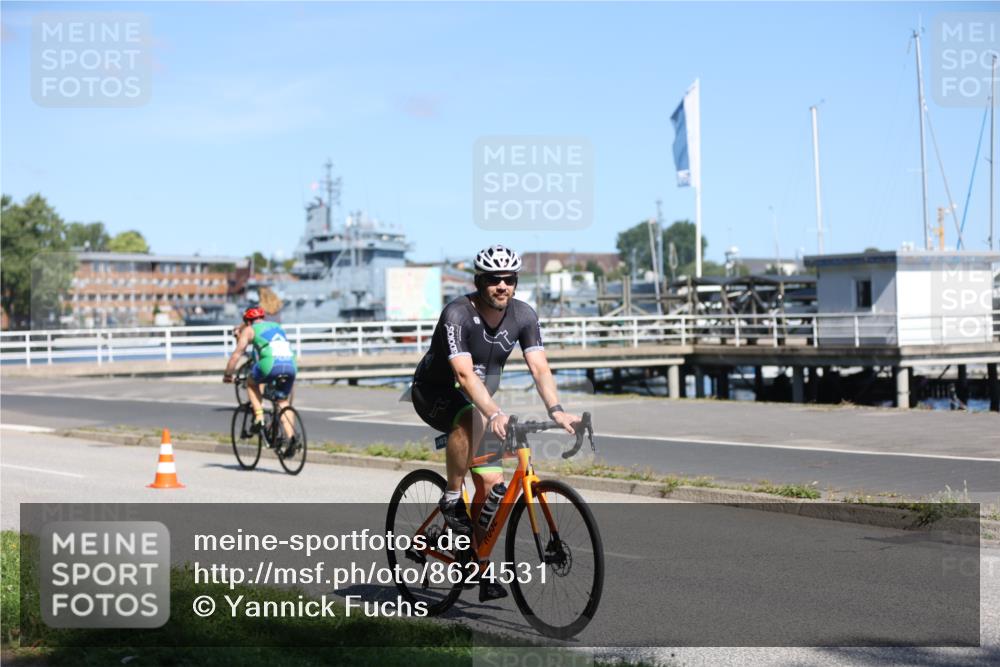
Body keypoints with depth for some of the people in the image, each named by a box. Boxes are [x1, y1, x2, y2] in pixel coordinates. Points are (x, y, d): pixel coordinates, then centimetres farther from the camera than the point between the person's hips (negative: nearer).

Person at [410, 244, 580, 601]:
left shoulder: (523, 315, -12)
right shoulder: (457, 314, -28)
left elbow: (539, 367, -20)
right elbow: (464, 374, -38)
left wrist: (556, 410, -37)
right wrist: (494, 414, -51)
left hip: (479, 399, 5)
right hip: (434, 394, -5)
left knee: (492, 482, -6)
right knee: (470, 420, -39)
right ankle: (451, 501, -20)